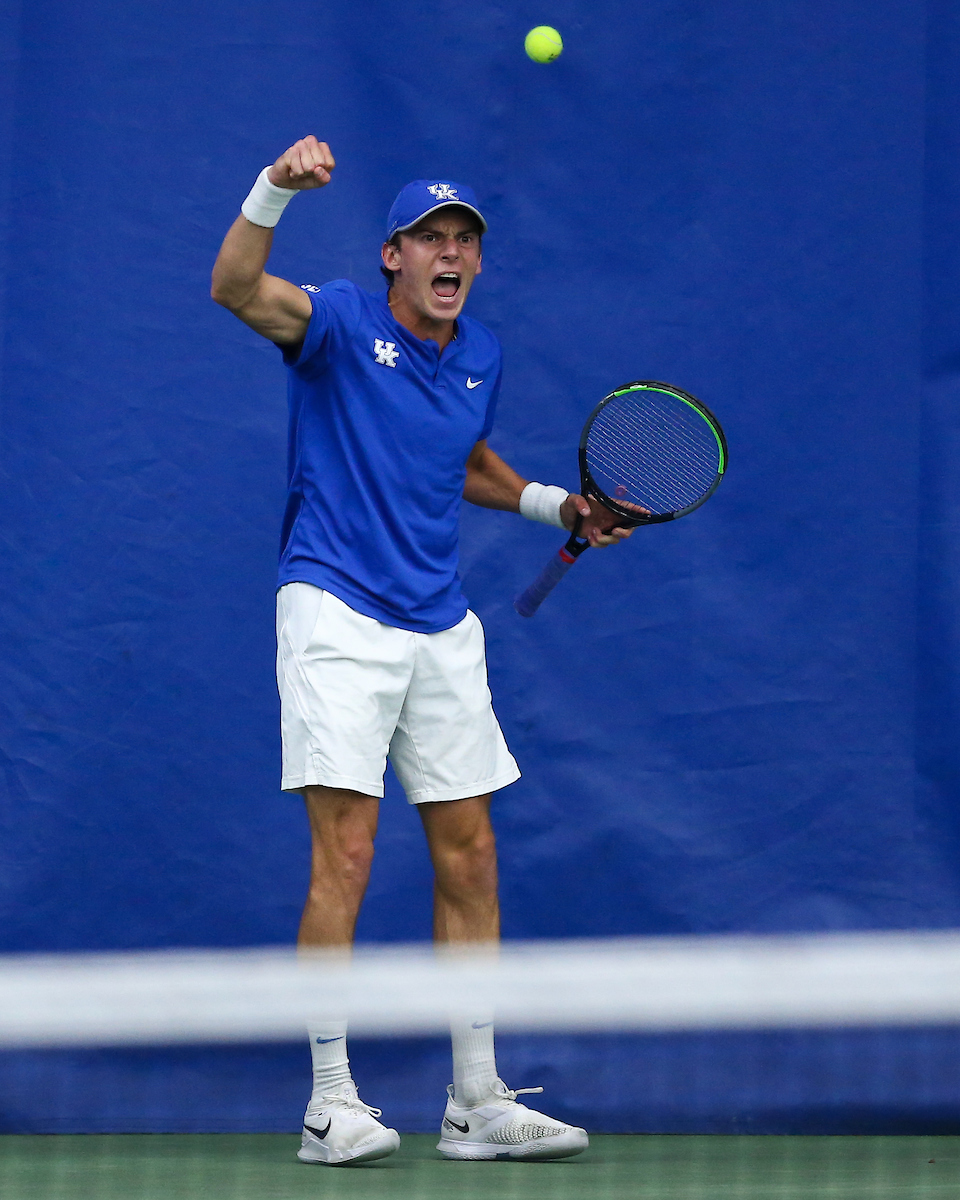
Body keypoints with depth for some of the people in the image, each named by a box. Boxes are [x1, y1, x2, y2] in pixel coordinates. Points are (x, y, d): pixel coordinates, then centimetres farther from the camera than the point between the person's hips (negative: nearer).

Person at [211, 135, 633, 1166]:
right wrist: (274, 190, -42)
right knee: (345, 854, -11)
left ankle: (476, 1103, 14)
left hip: (439, 630, 6)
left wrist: (555, 506, 16)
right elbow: (236, 289, -27)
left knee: (468, 857, 6)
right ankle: (331, 1102, -5)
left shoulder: (480, 356, 11)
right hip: (336, 611, -6)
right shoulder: (342, 320, -7)